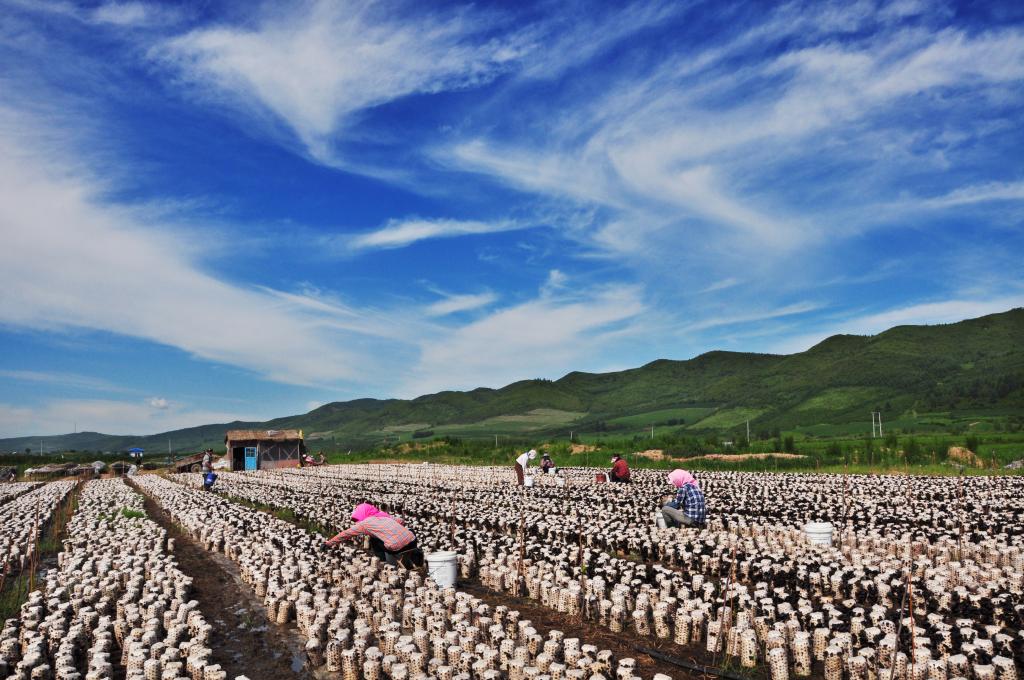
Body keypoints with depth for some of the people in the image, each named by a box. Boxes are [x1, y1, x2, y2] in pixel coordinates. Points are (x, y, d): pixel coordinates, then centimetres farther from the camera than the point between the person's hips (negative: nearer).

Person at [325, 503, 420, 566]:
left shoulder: (365, 523, 11)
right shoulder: (384, 516, 26)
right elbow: (400, 521, 31)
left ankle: (394, 559, 9)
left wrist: (330, 543, 32)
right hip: (413, 541, 4)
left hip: (397, 547, -4)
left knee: (374, 541, 21)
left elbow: (346, 534, 20)